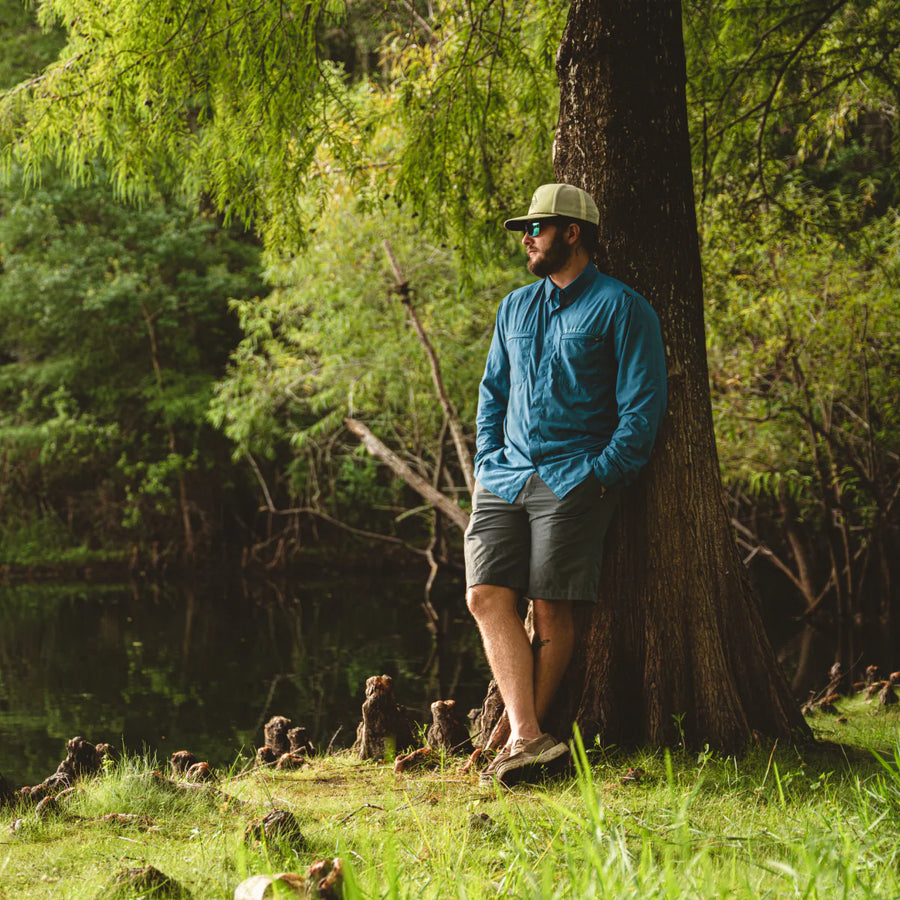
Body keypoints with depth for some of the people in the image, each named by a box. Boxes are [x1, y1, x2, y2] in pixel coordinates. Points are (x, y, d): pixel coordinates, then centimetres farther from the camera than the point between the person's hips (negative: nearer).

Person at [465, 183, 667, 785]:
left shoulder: (621, 308, 0)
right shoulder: (515, 309, 21)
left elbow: (643, 405, -4)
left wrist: (601, 475, -10)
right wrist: (487, 459, 14)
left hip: (573, 481, -6)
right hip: (506, 479, 6)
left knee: (552, 609, -8)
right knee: (487, 596, -11)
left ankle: (525, 738, 1)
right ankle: (528, 738, -16)